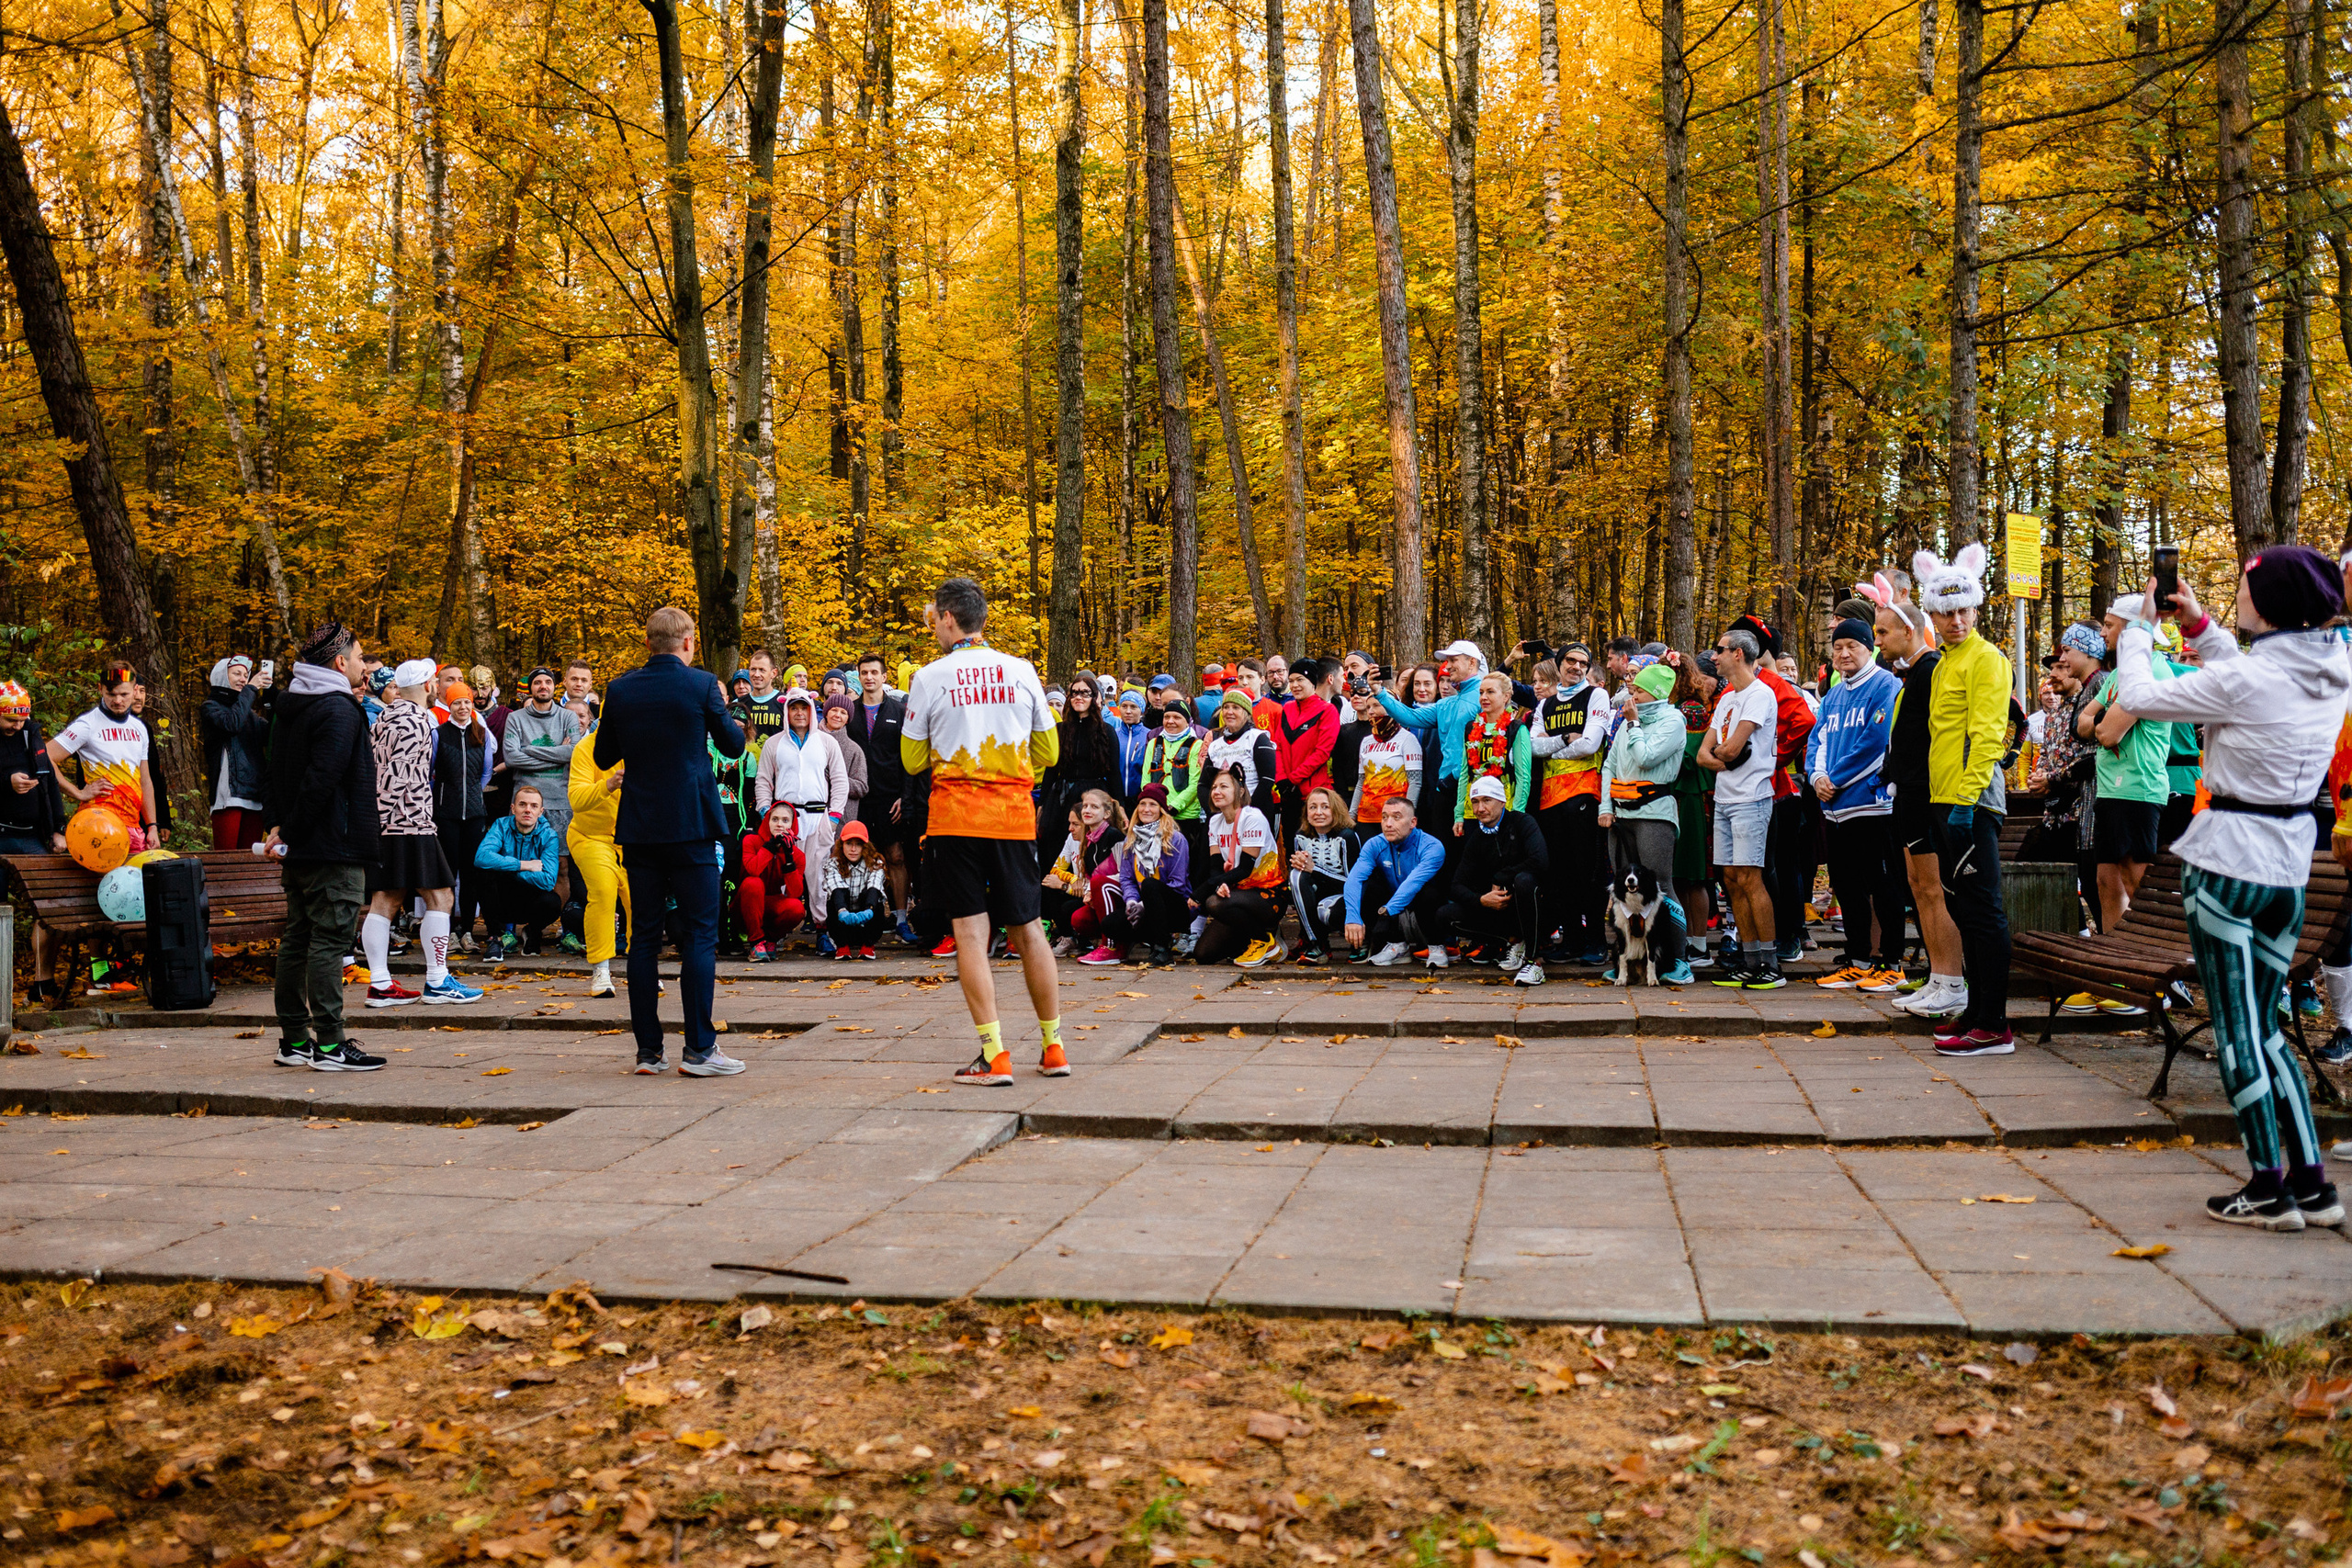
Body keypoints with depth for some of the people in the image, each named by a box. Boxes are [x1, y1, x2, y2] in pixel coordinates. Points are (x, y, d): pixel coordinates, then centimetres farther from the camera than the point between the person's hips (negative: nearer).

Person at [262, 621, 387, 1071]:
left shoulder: (289, 708, 16)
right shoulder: (339, 710, -14)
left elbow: (275, 774, 18)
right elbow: (322, 778, -21)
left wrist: (276, 824, 11)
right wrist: (291, 832, -13)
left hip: (299, 849, 10)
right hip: (334, 848, -10)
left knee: (296, 940, 12)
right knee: (329, 941, -8)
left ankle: (294, 1040, 19)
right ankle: (329, 1045, -7)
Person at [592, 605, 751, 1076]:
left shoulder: (620, 690, 2)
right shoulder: (701, 685, -7)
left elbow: (604, 757, 11)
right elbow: (733, 745, 4)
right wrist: (722, 710, 21)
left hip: (638, 827, 4)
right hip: (691, 825, -3)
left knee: (644, 936, 9)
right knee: (699, 935, 1)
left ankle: (648, 1050, 10)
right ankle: (699, 1048, -2)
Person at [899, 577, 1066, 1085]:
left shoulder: (930, 678, -4)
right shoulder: (1022, 671, 3)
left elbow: (914, 761, 3)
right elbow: (1048, 752, 10)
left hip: (955, 818, -3)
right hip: (1014, 815, 3)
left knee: (970, 932, -1)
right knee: (1028, 929, 12)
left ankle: (994, 1055, -5)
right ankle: (1053, 1047, 19)